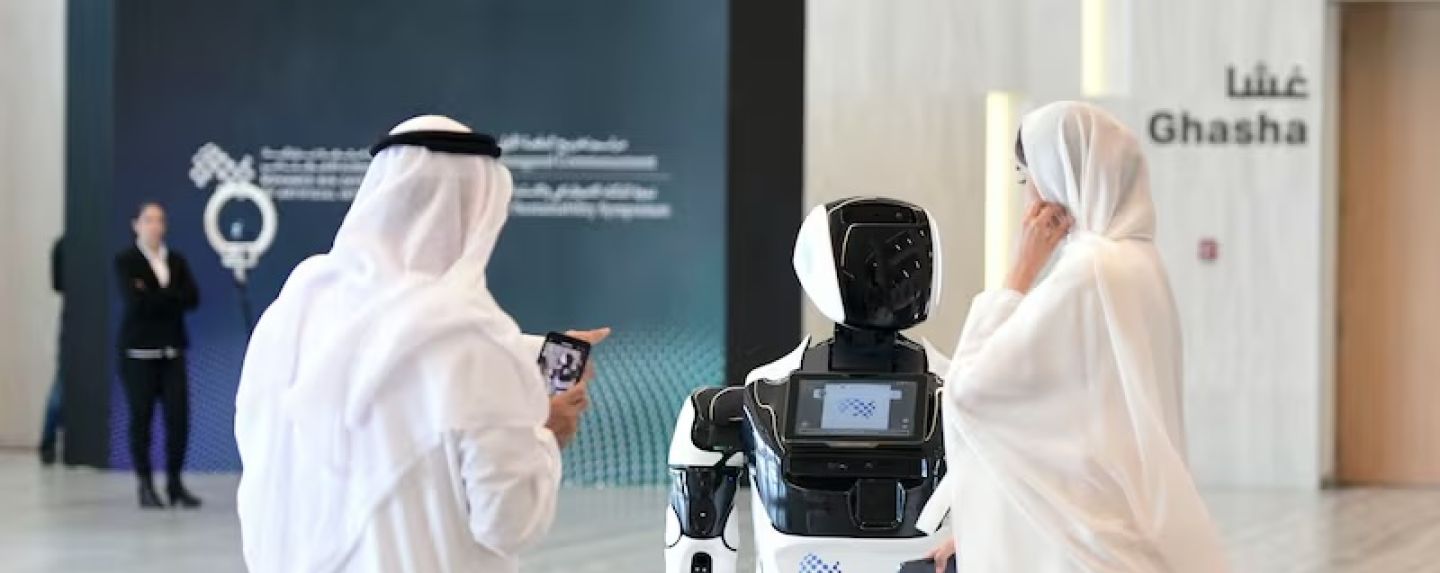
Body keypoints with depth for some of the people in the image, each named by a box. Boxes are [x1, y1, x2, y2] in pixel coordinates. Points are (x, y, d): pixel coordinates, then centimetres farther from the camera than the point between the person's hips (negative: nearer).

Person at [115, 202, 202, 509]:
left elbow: (193, 298, -1)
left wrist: (154, 298, -9)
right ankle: (145, 486, 7)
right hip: (139, 351, -3)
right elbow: (135, 301, -15)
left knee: (179, 416, -3)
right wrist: (172, 298, -8)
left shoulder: (177, 260, 12)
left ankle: (175, 482, 8)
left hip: (172, 350, 4)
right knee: (141, 417, 0)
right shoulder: (125, 261, 0)